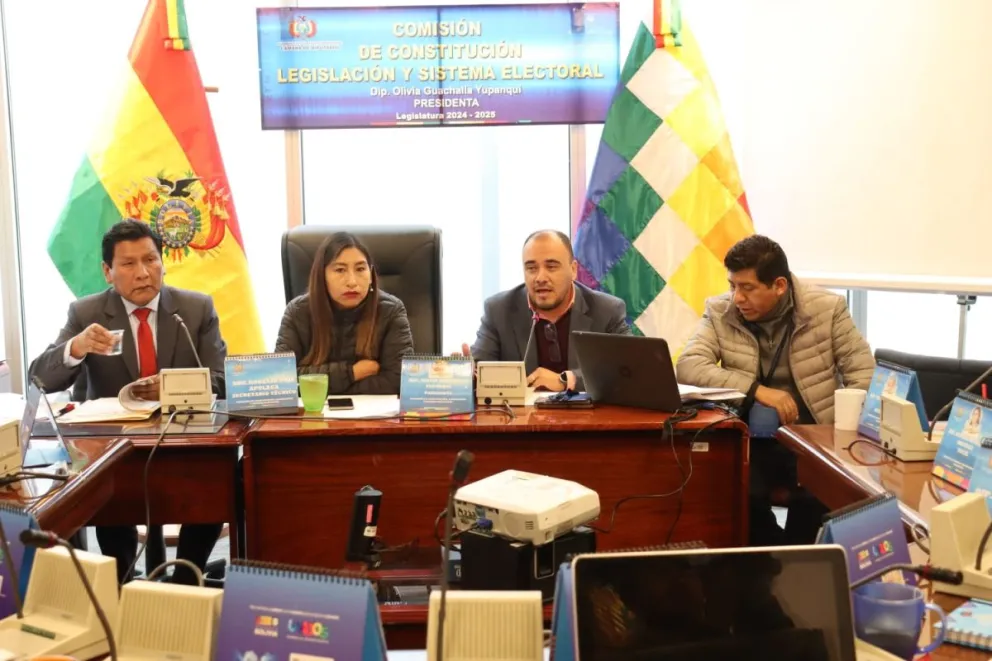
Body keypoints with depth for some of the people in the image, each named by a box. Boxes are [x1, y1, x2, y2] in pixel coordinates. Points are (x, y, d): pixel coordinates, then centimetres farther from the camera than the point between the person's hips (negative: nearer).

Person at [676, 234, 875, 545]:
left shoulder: (827, 308, -1)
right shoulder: (720, 312, 1)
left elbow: (864, 376, 1)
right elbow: (688, 367, -13)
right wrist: (757, 390, -23)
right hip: (751, 438, 1)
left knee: (813, 496, -31)